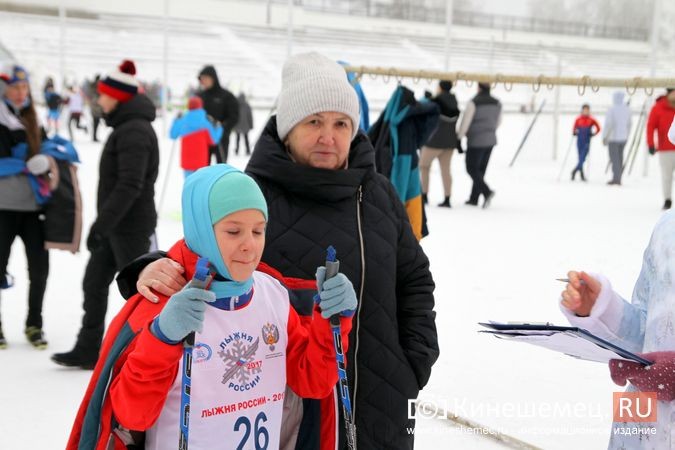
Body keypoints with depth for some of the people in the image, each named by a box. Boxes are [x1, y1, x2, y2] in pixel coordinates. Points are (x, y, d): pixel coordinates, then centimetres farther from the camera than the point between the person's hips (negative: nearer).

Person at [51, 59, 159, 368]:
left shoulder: (134, 131, -19)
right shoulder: (127, 127, 14)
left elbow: (130, 186, -26)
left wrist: (101, 224, -27)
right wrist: (102, 224, 21)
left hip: (130, 226, -10)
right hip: (117, 225, 10)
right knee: (94, 283, 12)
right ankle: (87, 351, 20)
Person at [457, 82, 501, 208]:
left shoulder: (474, 103, -13)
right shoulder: (496, 103, 6)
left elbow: (465, 121, -12)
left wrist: (459, 136, -1)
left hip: (476, 140, -6)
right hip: (491, 140, 6)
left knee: (472, 168, 0)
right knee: (481, 169, 12)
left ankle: (487, 191, -19)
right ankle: (474, 198, 16)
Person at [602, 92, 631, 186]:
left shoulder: (611, 110, -13)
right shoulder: (627, 109, 2)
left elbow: (608, 125, -14)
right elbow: (629, 124, 8)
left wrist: (604, 137, -4)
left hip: (613, 137, -5)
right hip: (623, 137, 5)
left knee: (614, 158, -2)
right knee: (620, 158, 11)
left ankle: (616, 178, -6)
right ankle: (619, 179, 13)